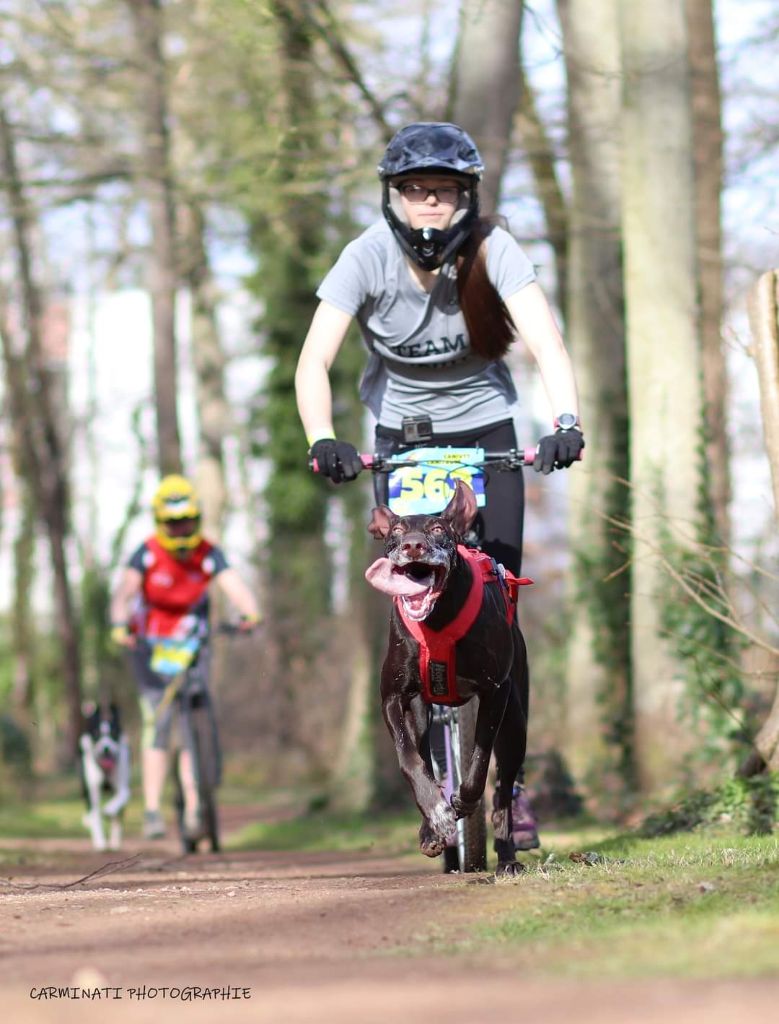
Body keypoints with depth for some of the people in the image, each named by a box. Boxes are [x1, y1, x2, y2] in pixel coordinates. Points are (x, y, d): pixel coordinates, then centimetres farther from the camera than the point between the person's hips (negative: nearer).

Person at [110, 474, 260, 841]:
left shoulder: (208, 554, -12)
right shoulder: (147, 553, -15)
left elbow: (232, 584, -29)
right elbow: (125, 590, -30)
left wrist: (249, 612, -50)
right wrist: (119, 624, -50)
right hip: (151, 646, -2)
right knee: (157, 724, -14)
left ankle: (193, 811, -6)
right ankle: (152, 811, -15)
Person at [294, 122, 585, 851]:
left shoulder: (491, 250, -20)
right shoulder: (368, 257, -19)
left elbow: (545, 342, -32)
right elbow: (314, 360, -27)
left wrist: (566, 420, -50)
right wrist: (321, 439, -44)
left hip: (485, 428, 0)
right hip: (402, 434, 0)